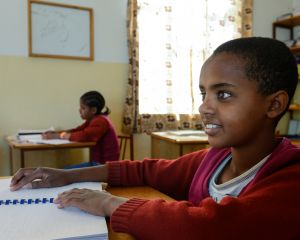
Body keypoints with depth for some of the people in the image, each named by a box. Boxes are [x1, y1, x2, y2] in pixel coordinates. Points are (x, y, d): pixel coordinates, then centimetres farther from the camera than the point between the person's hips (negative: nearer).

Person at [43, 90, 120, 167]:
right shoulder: (94, 120, 14)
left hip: (104, 164, -10)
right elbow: (76, 131, 12)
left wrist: (59, 136, -22)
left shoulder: (100, 121, -19)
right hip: (98, 162, 10)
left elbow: (83, 136, -33)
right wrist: (56, 133, -4)